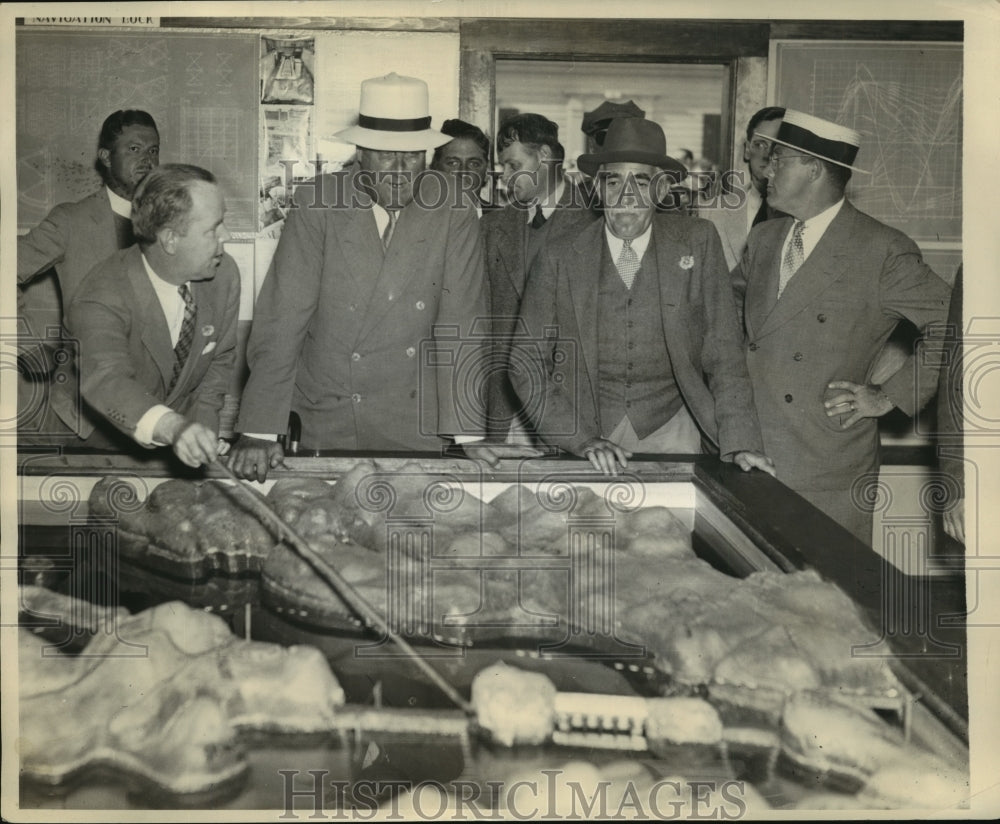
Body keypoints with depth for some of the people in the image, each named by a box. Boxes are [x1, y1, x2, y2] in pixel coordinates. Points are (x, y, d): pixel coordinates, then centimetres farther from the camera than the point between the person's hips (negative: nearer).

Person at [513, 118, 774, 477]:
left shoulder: (697, 242, -1)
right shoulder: (561, 256, -2)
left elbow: (723, 353, -2)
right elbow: (527, 363, -2)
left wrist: (738, 442, -12)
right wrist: (582, 439, -14)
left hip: (669, 432, 0)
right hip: (583, 430, 0)